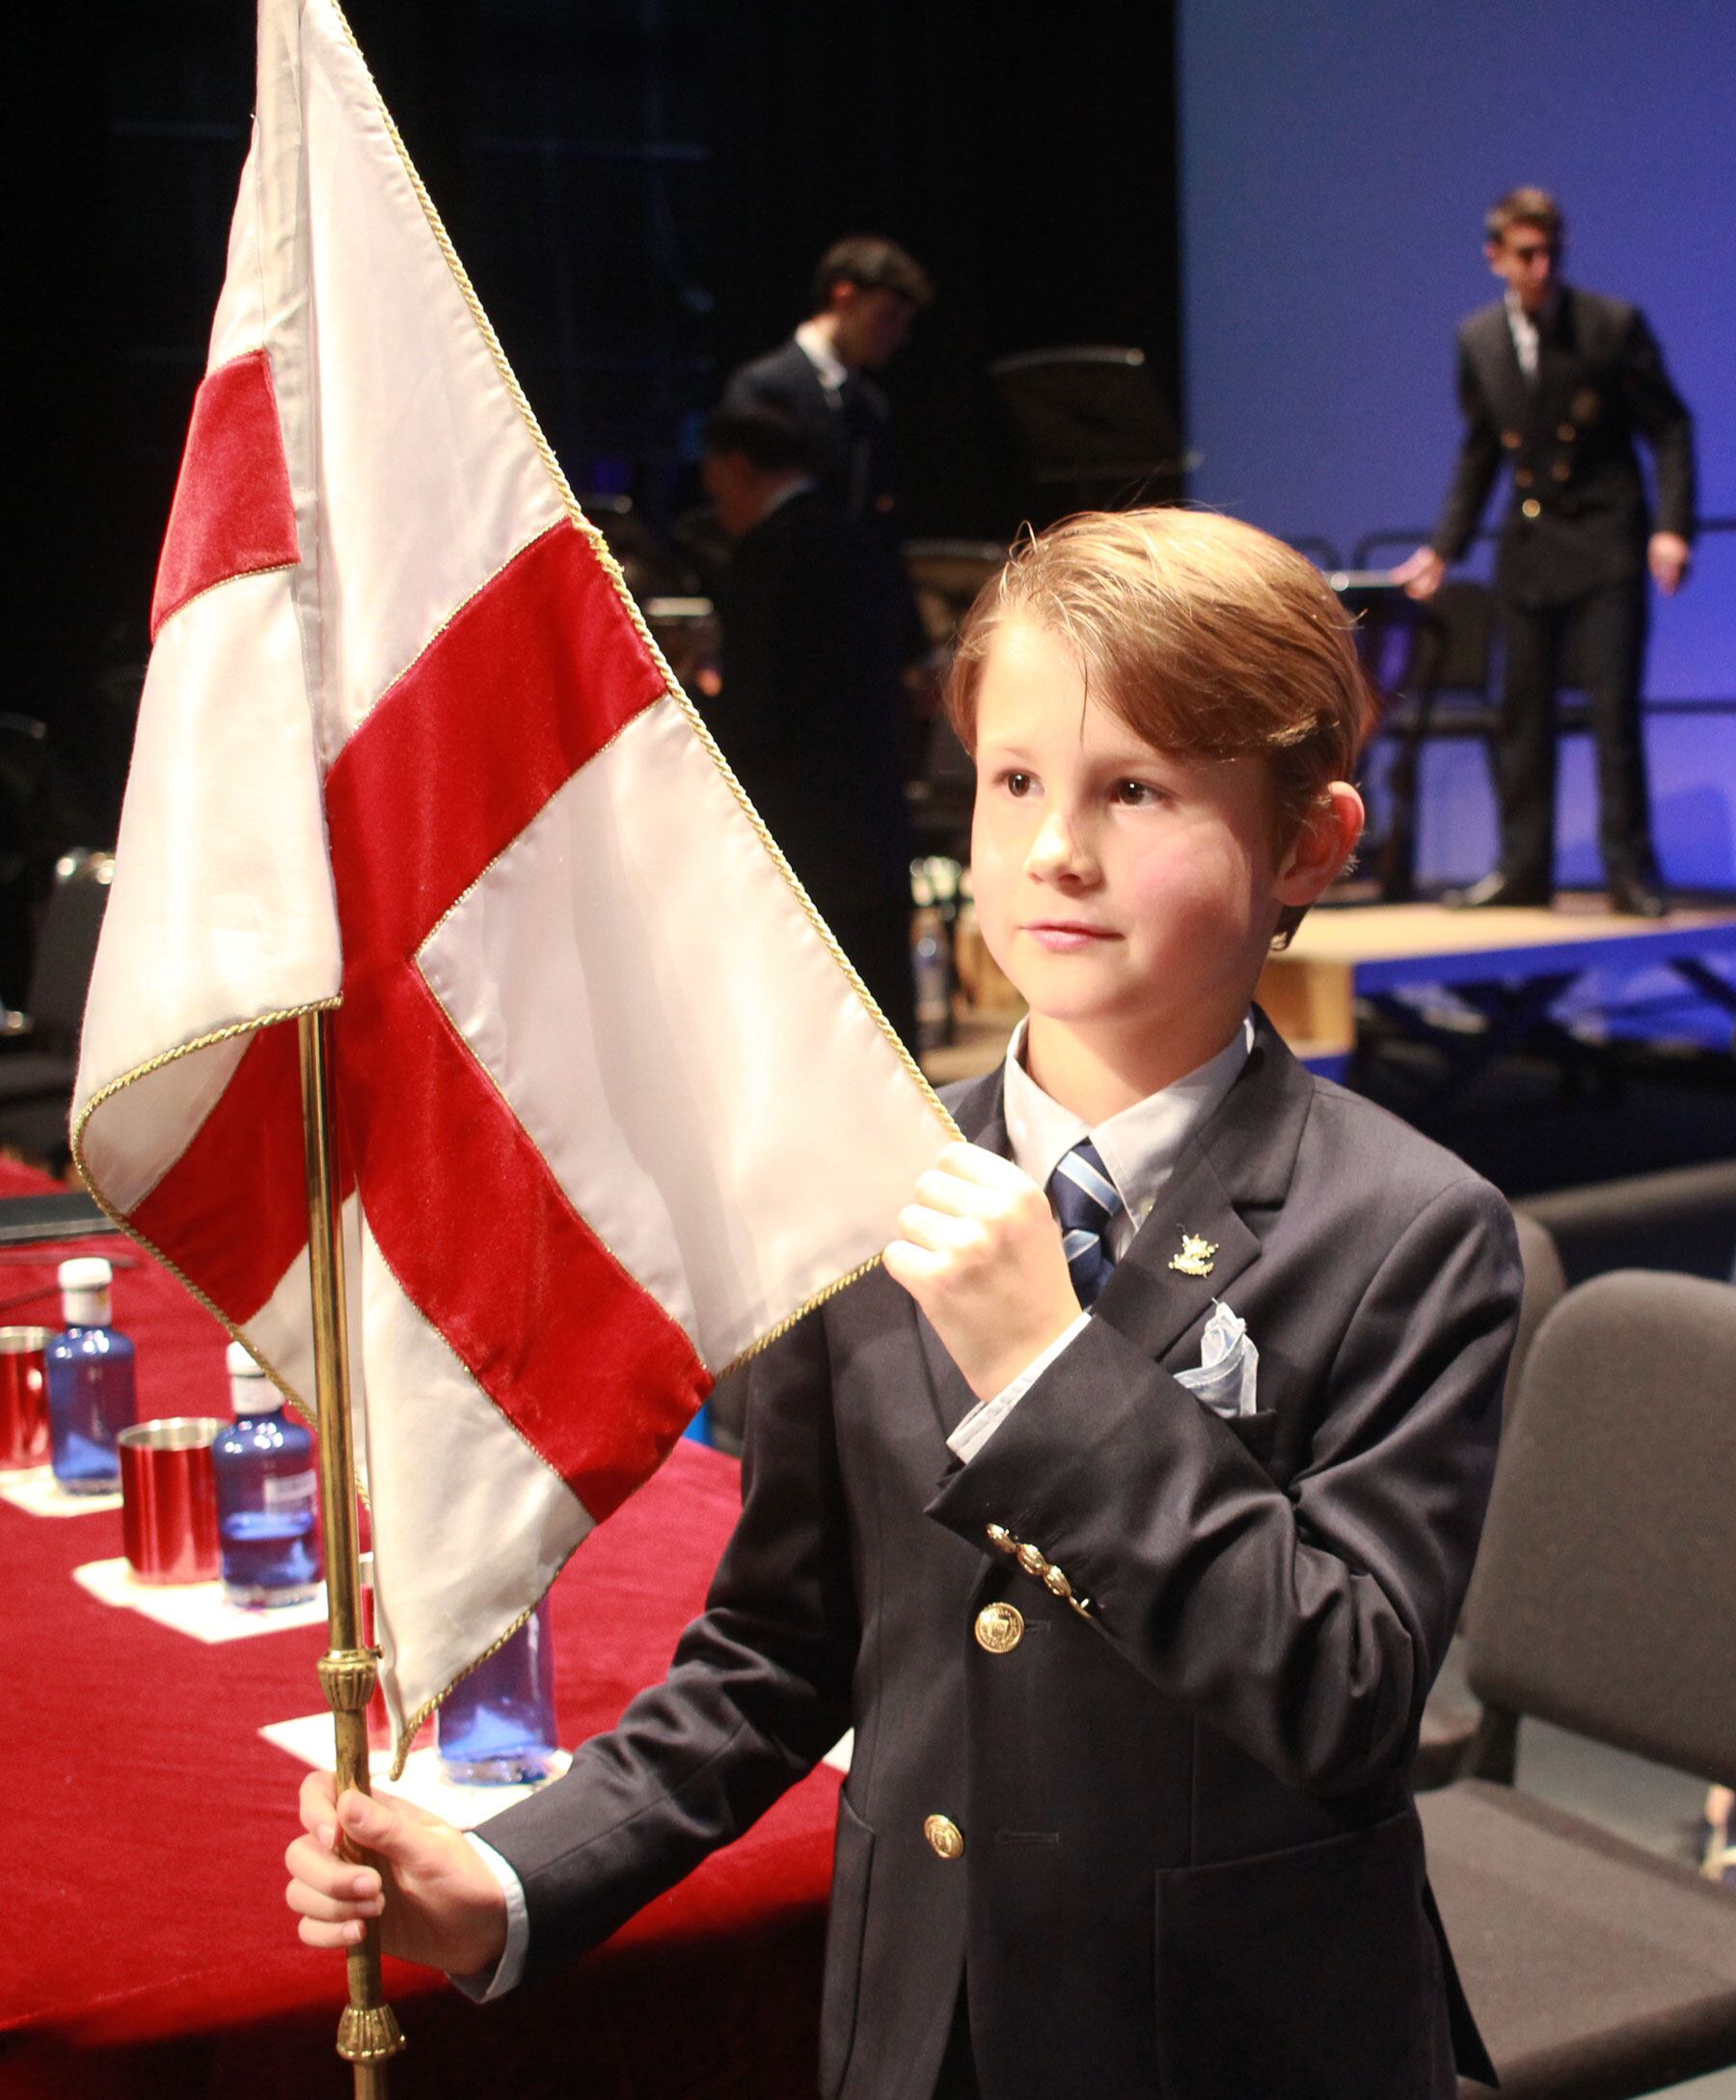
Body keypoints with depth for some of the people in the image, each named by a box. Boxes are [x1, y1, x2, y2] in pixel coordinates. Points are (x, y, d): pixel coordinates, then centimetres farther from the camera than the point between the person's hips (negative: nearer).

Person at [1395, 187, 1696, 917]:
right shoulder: (1478, 338, 6)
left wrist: (1671, 527, -17)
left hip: (1605, 545, -4)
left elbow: (1669, 430, -5)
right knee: (1522, 713, 7)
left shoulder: (1614, 324, -7)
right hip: (1527, 547, 4)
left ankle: (1630, 870, 2)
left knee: (1615, 708, -7)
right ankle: (1522, 869, 16)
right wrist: (1443, 547, 10)